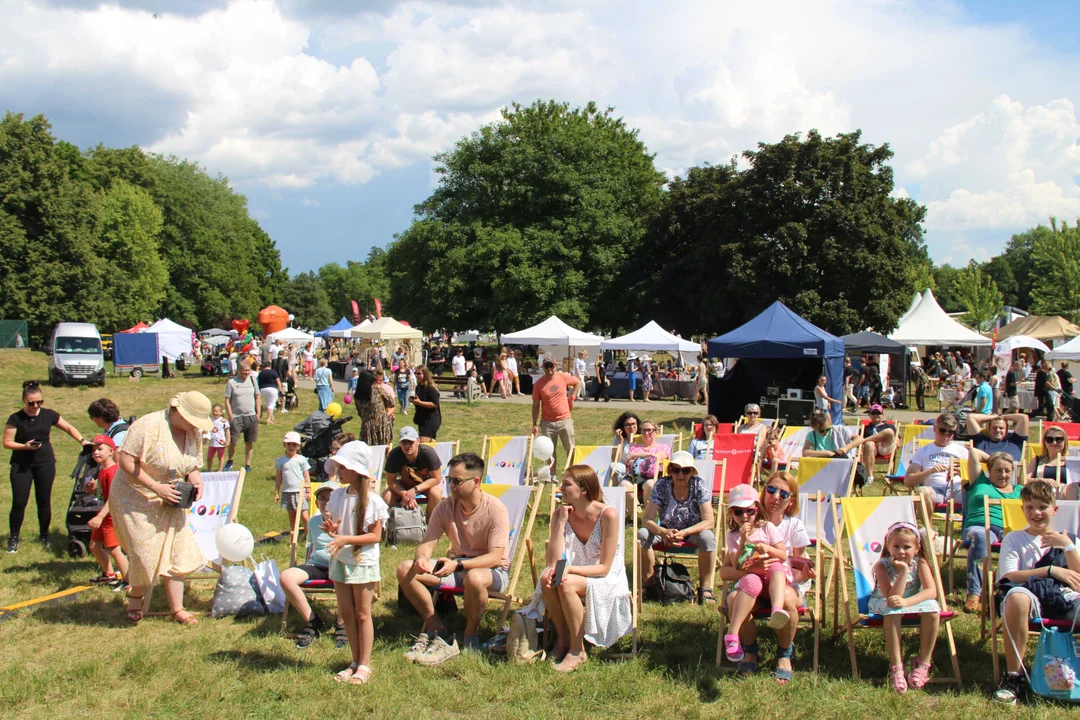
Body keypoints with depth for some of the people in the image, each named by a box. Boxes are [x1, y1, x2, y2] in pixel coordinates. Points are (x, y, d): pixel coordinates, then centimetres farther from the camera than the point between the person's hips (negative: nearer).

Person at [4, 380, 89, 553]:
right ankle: (13, 539, 8)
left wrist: (82, 441, -1)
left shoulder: (49, 415, 1)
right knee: (19, 502, -4)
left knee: (44, 501, 7)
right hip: (21, 465, -2)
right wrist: (24, 446, -22)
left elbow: (69, 428, 12)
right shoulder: (16, 419, -6)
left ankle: (44, 536, 22)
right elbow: (7, 443, -6)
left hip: (45, 463, 2)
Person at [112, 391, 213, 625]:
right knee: (145, 553, -4)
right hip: (135, 498, -6)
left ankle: (177, 609, 9)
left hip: (169, 502, 6)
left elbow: (192, 467, 11)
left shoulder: (194, 433, -1)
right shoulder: (148, 426, -24)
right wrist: (156, 487, -28)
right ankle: (135, 599, 22)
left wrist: (197, 482, -13)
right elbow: (125, 461, -25)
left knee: (177, 552, 1)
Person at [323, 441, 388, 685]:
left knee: (362, 614, 3)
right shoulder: (337, 496, 2)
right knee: (346, 613, 11)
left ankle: (365, 665, 14)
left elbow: (375, 536, -14)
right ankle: (355, 662, 23)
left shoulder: (372, 501, -15)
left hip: (363, 562, -6)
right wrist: (330, 529, -12)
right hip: (340, 560, 6)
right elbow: (332, 525, 12)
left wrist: (346, 539, -24)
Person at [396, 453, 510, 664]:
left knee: (474, 578, -41)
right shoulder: (446, 507, -4)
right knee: (406, 569, -14)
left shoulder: (495, 510, -18)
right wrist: (421, 559, -30)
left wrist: (458, 565, -37)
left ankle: (471, 637, -14)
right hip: (455, 565, 6)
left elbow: (495, 557, -23)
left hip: (492, 570, -5)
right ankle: (438, 631, -10)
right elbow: (426, 544, -4)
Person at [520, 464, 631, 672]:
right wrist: (561, 522, -20)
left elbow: (604, 567, -17)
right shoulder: (561, 513, -6)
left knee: (566, 583, -32)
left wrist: (568, 569, -28)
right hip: (575, 576, 5)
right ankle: (563, 638, -5)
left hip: (606, 582, -4)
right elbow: (553, 561, -14)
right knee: (547, 580, -27)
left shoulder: (608, 515, -20)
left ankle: (577, 651, -16)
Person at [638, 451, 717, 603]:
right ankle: (648, 584, -11)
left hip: (693, 532, -1)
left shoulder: (699, 486, -17)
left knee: (708, 537, -34)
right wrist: (662, 532, -43)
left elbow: (709, 521, -23)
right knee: (642, 534, -27)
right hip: (667, 531, 1)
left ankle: (705, 589, -20)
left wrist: (684, 532, -39)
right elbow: (646, 520, -22)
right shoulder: (661, 485, -16)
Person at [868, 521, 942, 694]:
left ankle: (923, 663, -15)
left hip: (914, 602, 2)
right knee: (892, 610, -37)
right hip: (884, 603, -2)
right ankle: (896, 667, -31)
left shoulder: (919, 563, -15)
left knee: (932, 610, -29)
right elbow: (892, 597, -33)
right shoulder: (882, 566, -22)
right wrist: (903, 570, -40)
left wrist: (906, 602, -41)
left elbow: (931, 591, -27)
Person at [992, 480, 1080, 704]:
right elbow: (1010, 576, -4)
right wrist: (1051, 570, -9)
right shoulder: (1014, 539, 13)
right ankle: (1014, 676, -27)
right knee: (1016, 597, -40)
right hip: (1032, 597, -1)